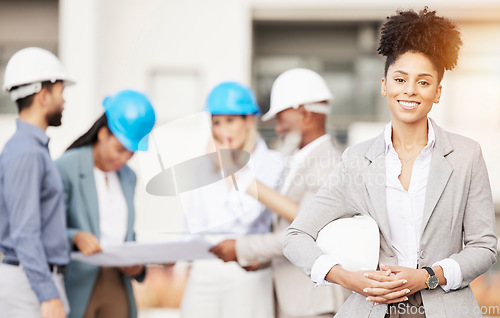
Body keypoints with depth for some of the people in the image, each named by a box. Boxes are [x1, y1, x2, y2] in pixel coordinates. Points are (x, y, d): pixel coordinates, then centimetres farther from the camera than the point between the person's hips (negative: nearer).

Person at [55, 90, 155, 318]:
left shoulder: (128, 177, 16)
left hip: (117, 288, 6)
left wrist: (137, 266, 1)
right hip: (78, 289, -6)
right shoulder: (66, 168, -4)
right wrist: (75, 237, -28)